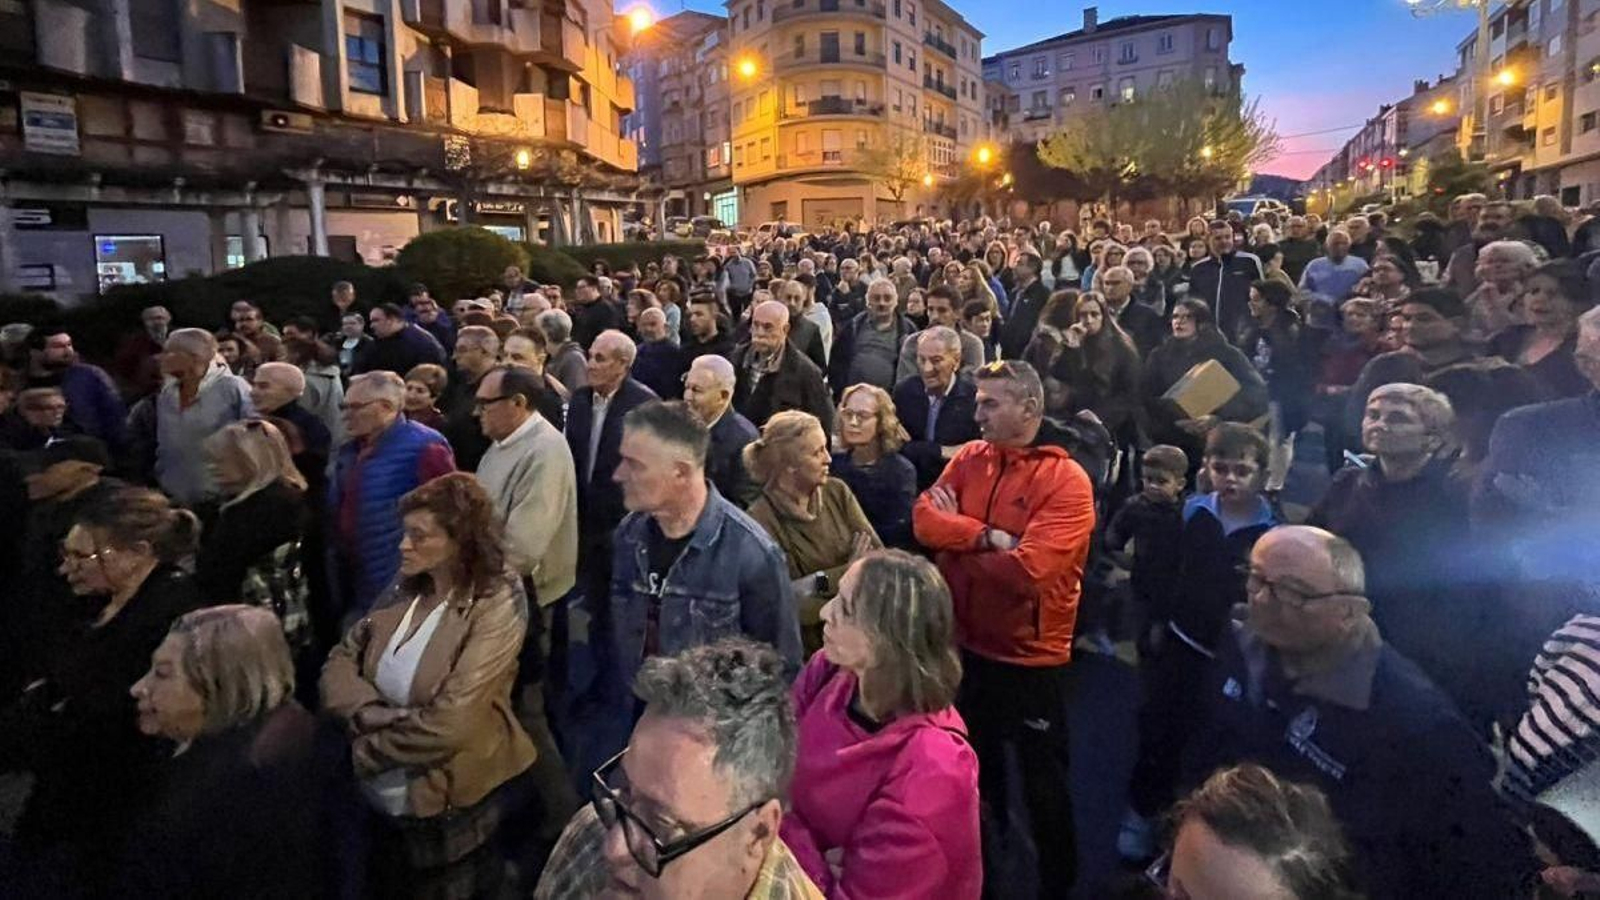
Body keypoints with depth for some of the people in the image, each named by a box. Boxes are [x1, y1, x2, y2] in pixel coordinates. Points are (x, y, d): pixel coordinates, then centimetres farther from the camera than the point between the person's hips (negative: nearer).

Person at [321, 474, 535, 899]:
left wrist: (366, 753, -13)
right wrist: (372, 713, -20)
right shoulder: (405, 590, 0)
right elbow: (340, 660, -1)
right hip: (380, 802, 6)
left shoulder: (497, 605, -21)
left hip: (448, 811, -6)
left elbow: (450, 724, -26)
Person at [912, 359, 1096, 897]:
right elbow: (924, 518, -10)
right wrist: (986, 536, -23)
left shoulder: (1067, 480, -18)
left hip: (1030, 657, -6)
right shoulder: (970, 458, 1)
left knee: (1042, 782, 14)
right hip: (966, 645, 6)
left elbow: (1028, 567, -28)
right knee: (972, 770, 26)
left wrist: (957, 540, -14)